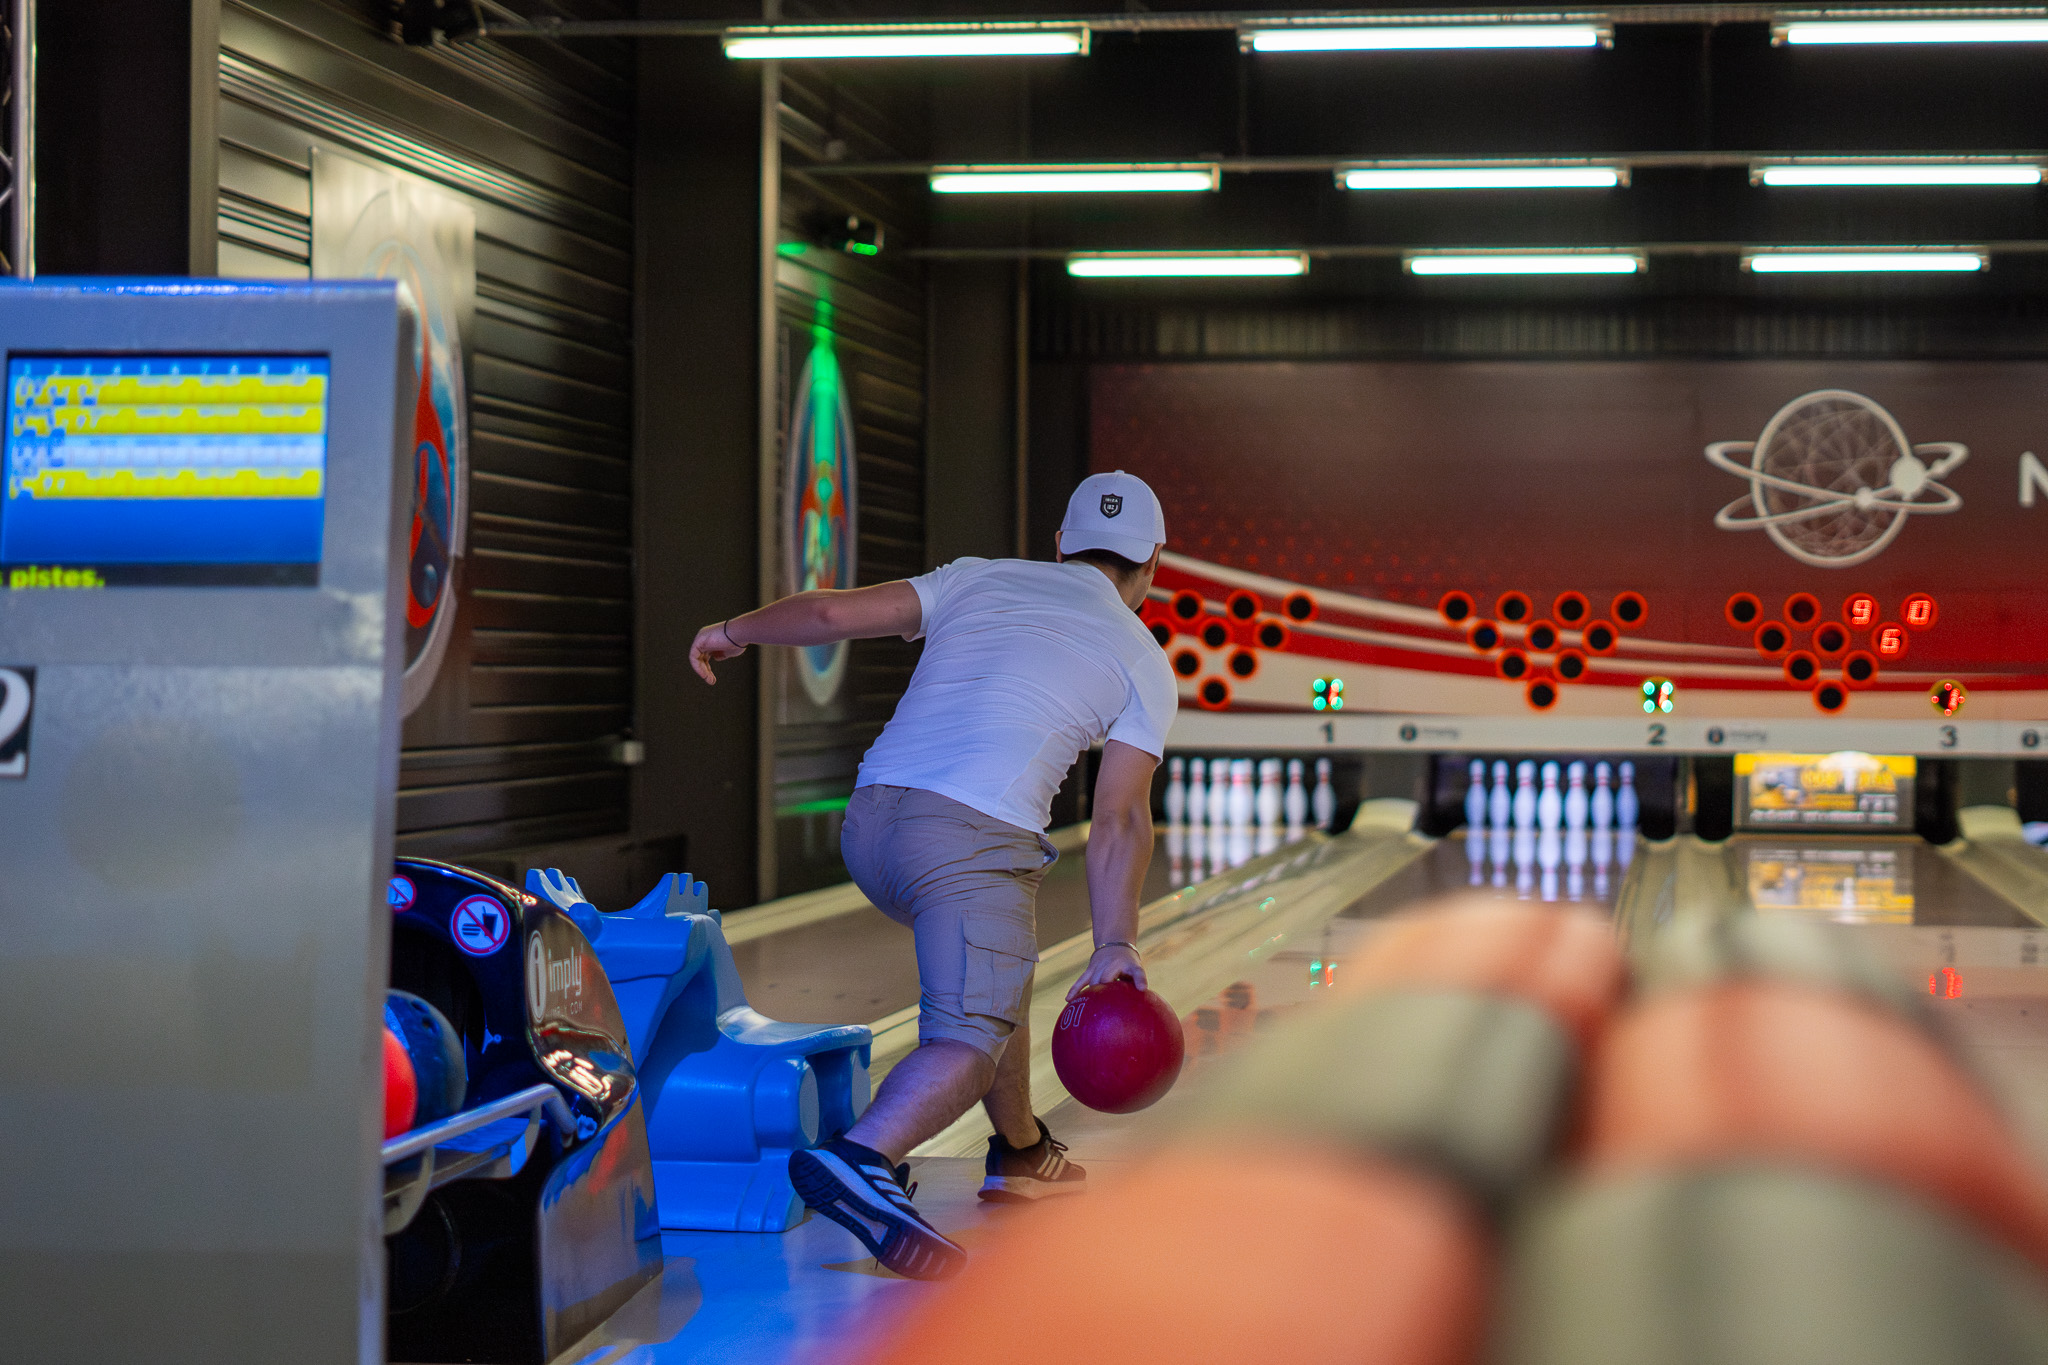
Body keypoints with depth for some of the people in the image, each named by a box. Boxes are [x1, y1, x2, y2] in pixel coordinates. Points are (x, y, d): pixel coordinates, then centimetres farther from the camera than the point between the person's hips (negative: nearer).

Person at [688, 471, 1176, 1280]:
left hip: (870, 821, 6)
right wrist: (1114, 948, -3)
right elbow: (1119, 821, 1)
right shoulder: (1142, 661, 11)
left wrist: (734, 632, 26)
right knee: (970, 1037, -13)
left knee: (993, 971, 27)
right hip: (973, 839, -6)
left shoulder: (979, 580, 19)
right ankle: (860, 1160, -39)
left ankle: (1021, 1154, 38)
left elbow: (836, 613, 10)